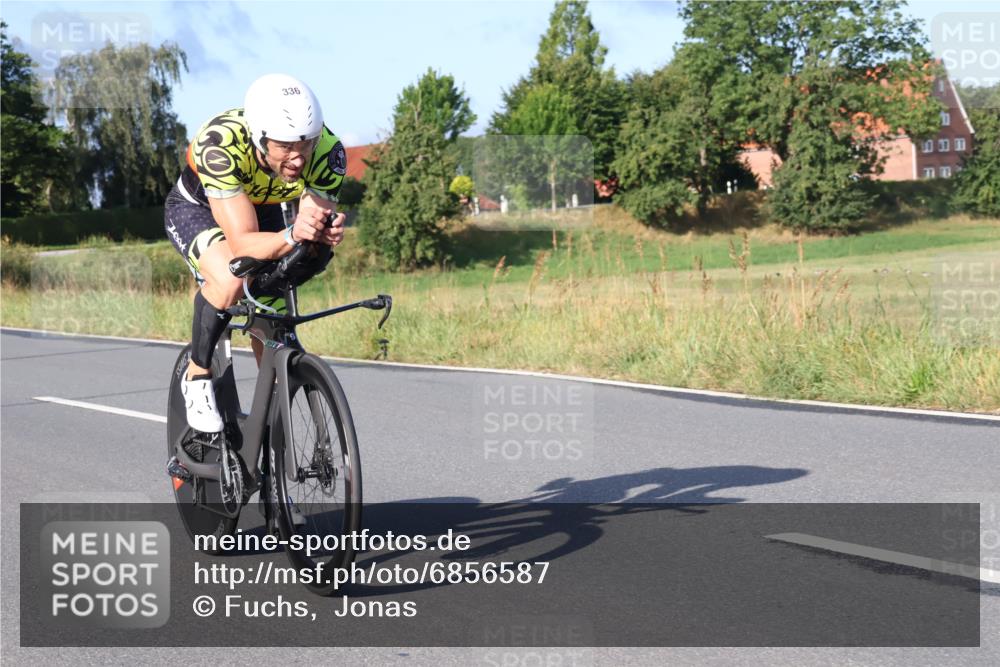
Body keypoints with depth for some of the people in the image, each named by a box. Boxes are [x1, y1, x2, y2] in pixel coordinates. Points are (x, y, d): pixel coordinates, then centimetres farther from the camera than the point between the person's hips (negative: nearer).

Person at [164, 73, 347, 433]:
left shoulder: (328, 151, -33)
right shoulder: (221, 144, -43)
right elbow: (243, 244, -45)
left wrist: (326, 234, -53)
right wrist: (291, 236, -63)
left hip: (261, 210, 4)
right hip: (196, 208, -4)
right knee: (231, 279, -33)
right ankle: (197, 376, -9)